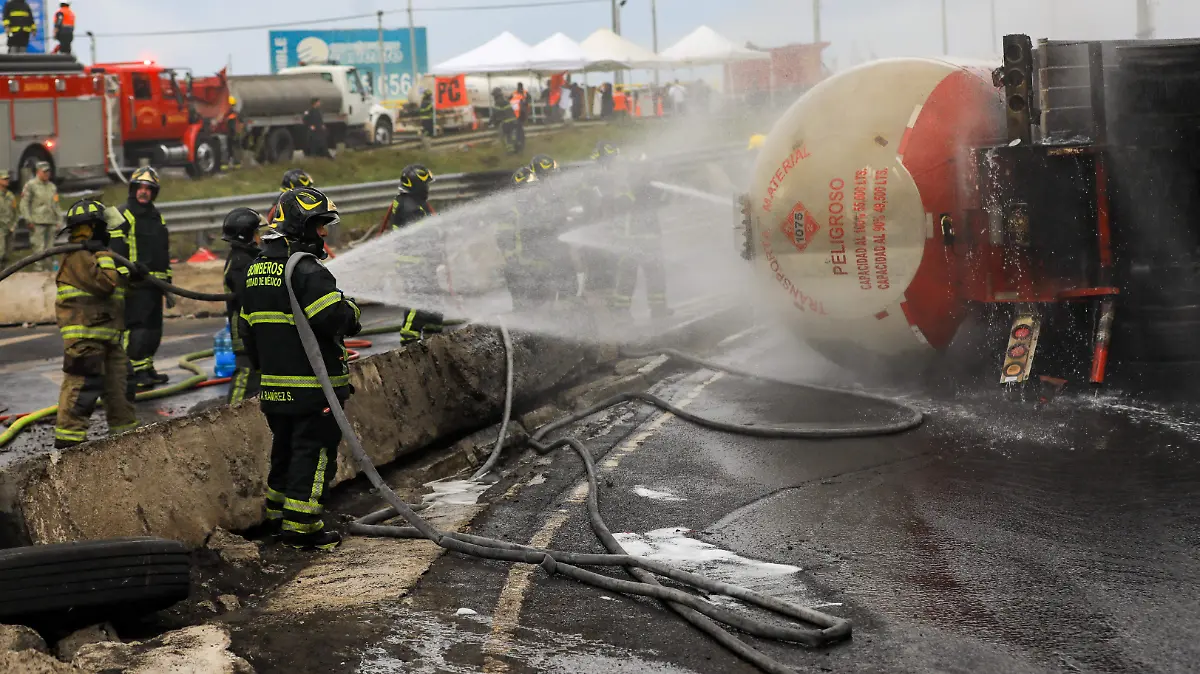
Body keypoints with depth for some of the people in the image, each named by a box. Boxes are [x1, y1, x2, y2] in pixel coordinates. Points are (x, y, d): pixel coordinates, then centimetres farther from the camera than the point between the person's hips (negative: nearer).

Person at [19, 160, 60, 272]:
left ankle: (47, 268, 11)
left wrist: (59, 220, 14)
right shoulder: (30, 185, 0)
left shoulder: (52, 186, 17)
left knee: (49, 248, 5)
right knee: (39, 248, -9)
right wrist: (28, 220, -11)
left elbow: (56, 205, 22)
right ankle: (39, 268, -7)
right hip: (37, 223, -6)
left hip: (51, 222, 6)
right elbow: (24, 204, -4)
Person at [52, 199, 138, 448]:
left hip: (106, 334, 10)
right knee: (83, 385, -10)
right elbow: (106, 283, -22)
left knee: (118, 381, 15)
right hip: (85, 336, -10)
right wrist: (103, 255, -14)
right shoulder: (79, 257, -13)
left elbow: (115, 285, 31)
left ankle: (125, 430, 25)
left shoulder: (90, 254, 19)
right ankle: (68, 438, -7)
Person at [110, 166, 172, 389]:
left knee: (154, 329, 12)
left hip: (155, 283, 8)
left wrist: (167, 285, 21)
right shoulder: (122, 216, -3)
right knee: (136, 327, -13)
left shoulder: (157, 217, 20)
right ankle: (136, 372, -11)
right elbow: (116, 251, -12)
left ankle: (147, 369, 22)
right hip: (135, 284, -8)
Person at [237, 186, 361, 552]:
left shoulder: (256, 271, 12)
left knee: (285, 448, 21)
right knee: (315, 453, -2)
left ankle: (278, 513, 30)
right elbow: (336, 320, -25)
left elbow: (246, 329, 18)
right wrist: (351, 307, -3)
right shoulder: (308, 271, -17)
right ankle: (301, 527, -2)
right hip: (313, 386, -8)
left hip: (274, 385, 9)